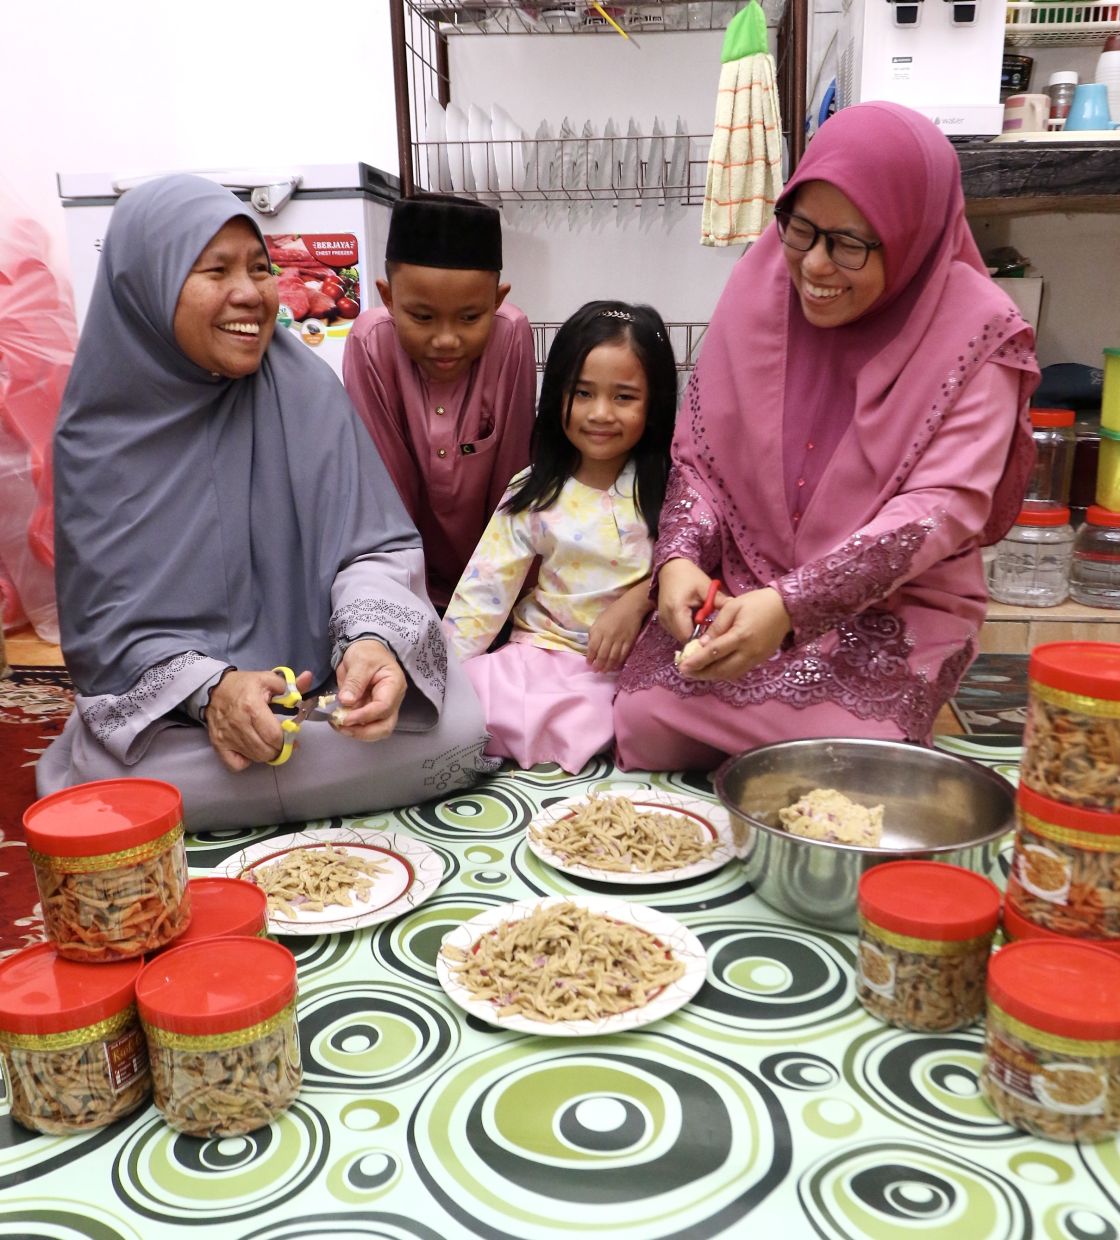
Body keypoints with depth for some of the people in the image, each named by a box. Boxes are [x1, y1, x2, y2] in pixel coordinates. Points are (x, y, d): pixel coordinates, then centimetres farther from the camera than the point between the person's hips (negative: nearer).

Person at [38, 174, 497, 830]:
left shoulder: (306, 388, -5)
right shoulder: (96, 430, -6)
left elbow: (375, 547, -7)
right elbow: (104, 622, -5)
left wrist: (374, 639, -29)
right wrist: (209, 690, -24)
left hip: (323, 686, 1)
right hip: (164, 712, 0)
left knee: (457, 727, -25)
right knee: (98, 780, -30)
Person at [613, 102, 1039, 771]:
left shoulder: (973, 335, -12)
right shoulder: (761, 287, -2)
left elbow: (942, 509, -19)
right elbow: (699, 454, 3)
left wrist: (791, 604, -31)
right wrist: (678, 558, -17)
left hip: (898, 608, -2)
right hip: (737, 591, 3)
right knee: (646, 722, -20)